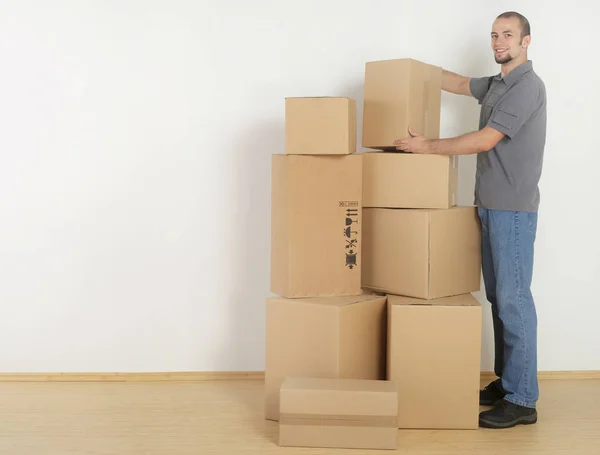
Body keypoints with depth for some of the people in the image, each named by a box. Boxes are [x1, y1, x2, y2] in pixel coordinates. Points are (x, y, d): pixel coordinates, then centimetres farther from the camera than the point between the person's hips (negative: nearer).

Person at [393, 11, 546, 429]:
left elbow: (484, 141, -18)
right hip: (491, 206, 9)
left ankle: (522, 400, -2)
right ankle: (506, 381, 22)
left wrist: (428, 147, -12)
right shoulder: (495, 85, 16)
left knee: (514, 299, -8)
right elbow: (458, 84, 32)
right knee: (498, 297, 12)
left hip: (513, 210, -9)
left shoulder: (528, 86, -13)